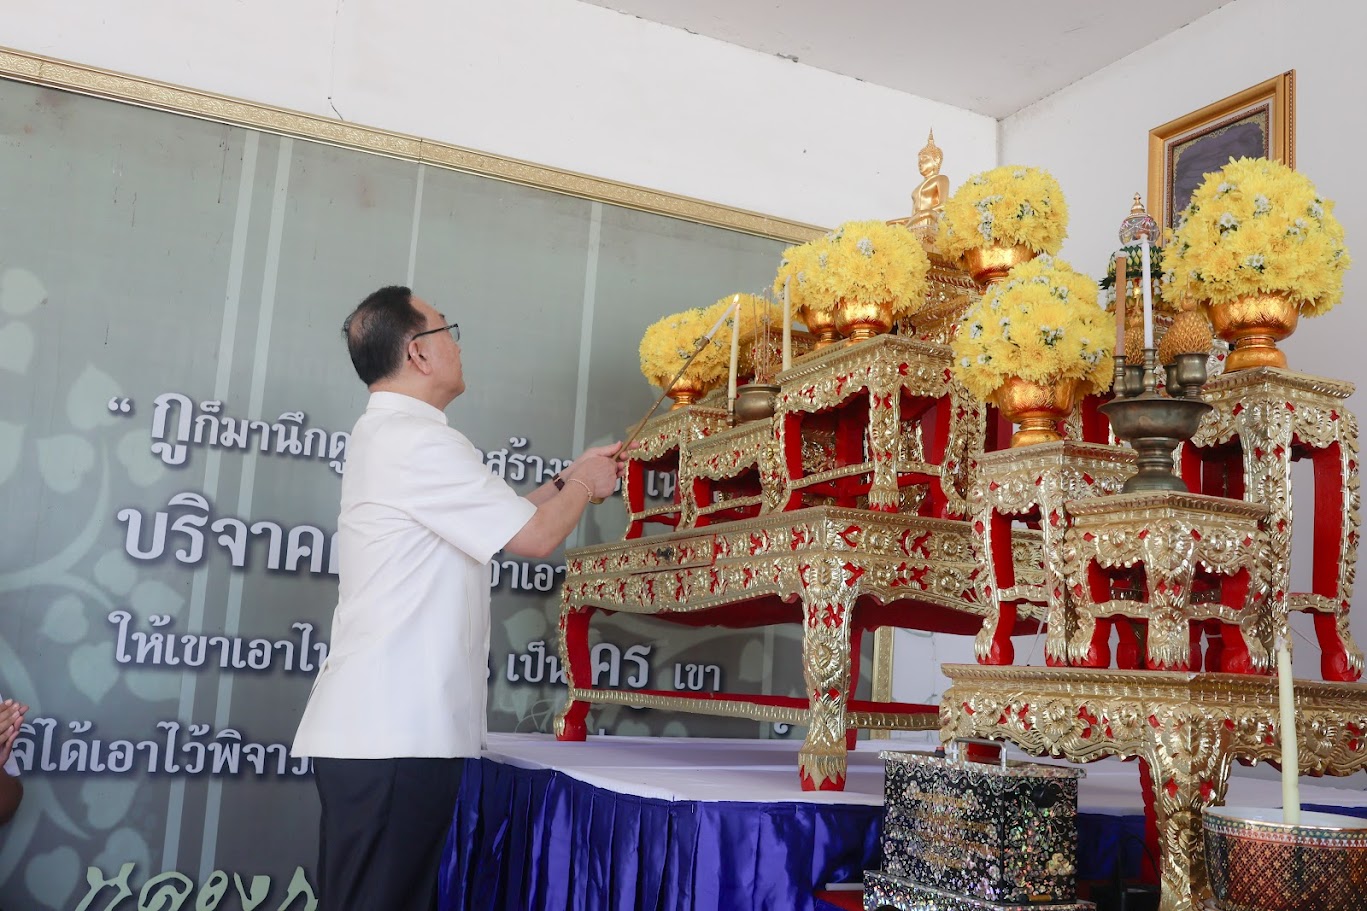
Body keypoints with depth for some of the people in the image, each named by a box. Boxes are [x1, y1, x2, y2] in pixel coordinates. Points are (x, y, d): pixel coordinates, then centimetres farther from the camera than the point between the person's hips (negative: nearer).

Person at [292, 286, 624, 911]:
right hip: (392, 737, -10)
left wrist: (568, 479, 23)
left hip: (374, 726, 10)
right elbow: (535, 537, -12)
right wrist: (585, 486, 7)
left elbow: (497, 519, 24)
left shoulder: (384, 435, 17)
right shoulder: (418, 442, -15)